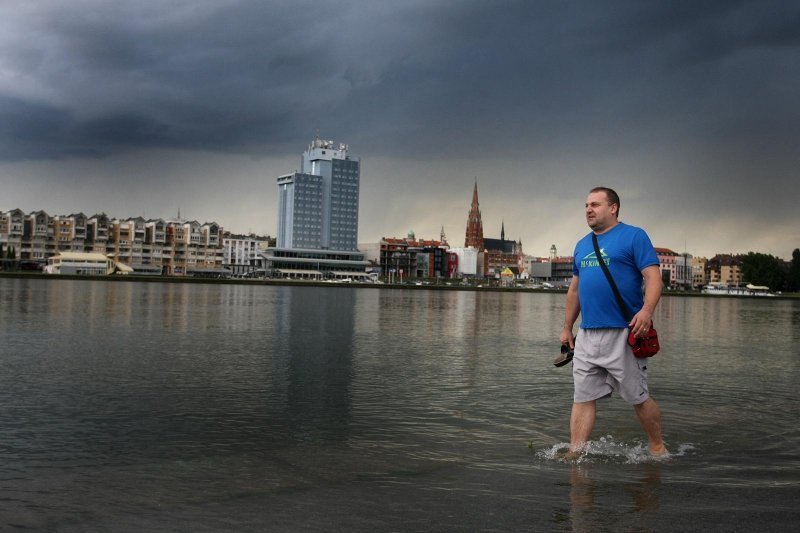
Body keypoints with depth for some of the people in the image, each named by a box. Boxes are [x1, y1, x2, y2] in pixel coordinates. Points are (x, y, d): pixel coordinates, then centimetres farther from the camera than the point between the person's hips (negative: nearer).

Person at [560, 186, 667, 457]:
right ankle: (575, 456, 6)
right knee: (582, 398, 3)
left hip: (623, 334, -6)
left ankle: (658, 448, 25)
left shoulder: (634, 236, -2)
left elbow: (653, 277, -11)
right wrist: (567, 328, 21)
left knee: (639, 398, 5)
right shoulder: (582, 245, 17)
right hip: (586, 337, 6)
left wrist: (647, 310, -27)